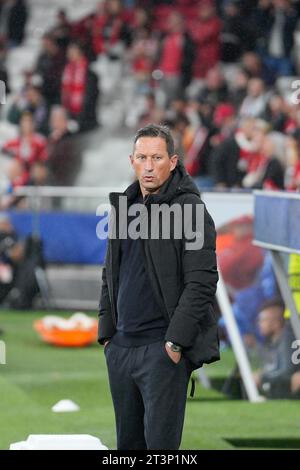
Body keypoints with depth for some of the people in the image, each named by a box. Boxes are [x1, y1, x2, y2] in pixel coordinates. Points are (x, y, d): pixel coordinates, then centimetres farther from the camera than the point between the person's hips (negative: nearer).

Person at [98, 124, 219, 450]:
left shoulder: (189, 209, -8)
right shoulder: (123, 207, 15)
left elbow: (201, 282, -14)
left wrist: (176, 339, -18)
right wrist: (106, 331, 13)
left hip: (163, 349, -7)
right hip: (120, 346, 7)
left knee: (160, 443, -8)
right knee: (128, 443, 12)